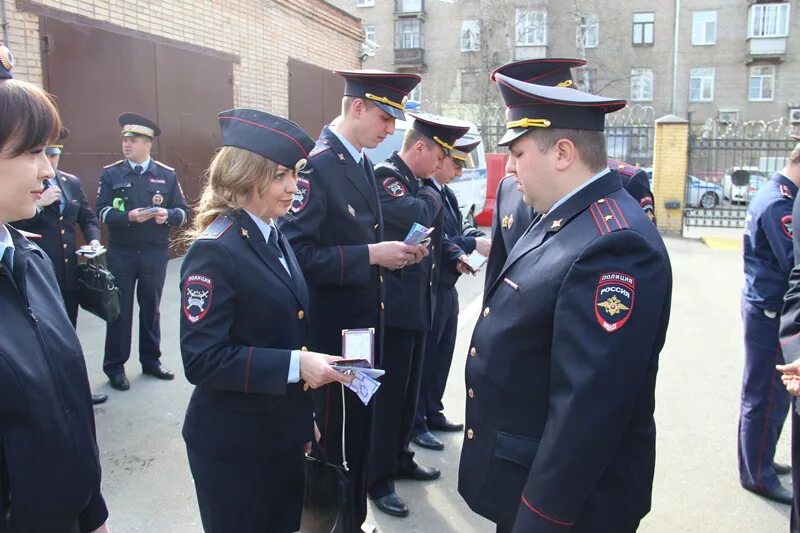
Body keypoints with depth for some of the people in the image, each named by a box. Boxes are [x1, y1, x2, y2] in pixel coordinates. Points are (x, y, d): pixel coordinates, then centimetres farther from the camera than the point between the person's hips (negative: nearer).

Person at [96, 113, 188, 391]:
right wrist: (129, 217, -22)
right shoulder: (110, 173, 1)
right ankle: (115, 366, 16)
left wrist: (167, 215, -19)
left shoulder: (167, 175, 4)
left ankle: (151, 360, 25)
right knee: (119, 309, 5)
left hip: (155, 253, 1)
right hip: (121, 253, -1)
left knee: (151, 307, 12)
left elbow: (183, 212, 2)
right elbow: (102, 212, -6)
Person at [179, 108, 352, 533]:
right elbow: (201, 359, -25)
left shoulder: (274, 238, 6)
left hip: (281, 432, 8)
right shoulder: (215, 251, -21)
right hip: (233, 445, -8)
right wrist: (295, 365, -26)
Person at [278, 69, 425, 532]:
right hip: (332, 330, -9)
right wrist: (371, 256, -24)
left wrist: (393, 252, 0)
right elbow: (297, 253, -24)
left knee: (359, 431, 21)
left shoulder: (363, 164, 10)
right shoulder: (316, 164, -18)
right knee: (333, 439, 8)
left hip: (364, 322, 9)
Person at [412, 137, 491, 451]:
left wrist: (477, 237, -6)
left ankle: (433, 413, 33)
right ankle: (415, 422, 16)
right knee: (423, 356, 2)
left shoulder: (448, 194, 13)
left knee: (442, 354, 18)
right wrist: (473, 244, -24)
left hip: (447, 287, 9)